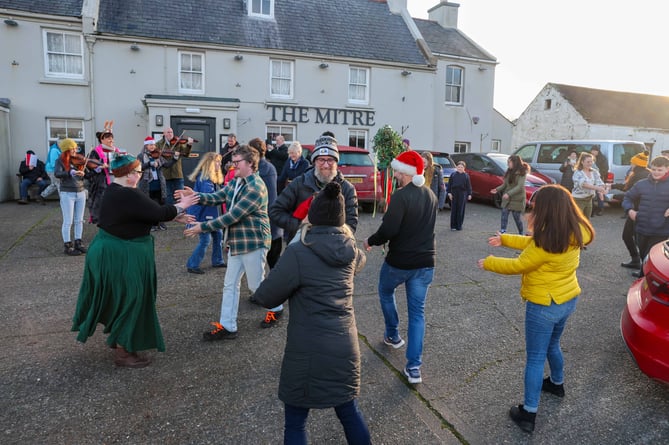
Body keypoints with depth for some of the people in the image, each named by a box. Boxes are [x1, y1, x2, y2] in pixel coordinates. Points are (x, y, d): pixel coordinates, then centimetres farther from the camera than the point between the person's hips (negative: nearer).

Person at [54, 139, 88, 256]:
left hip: (81, 193, 5)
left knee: (79, 220, 11)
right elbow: (57, 174, -22)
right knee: (68, 222, 1)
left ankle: (78, 243, 22)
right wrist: (70, 173, -36)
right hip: (67, 194, -4)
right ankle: (67, 246, 9)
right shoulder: (60, 160, -6)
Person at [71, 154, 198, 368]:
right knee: (130, 299, 2)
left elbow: (147, 212, 10)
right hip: (122, 257, -10)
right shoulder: (129, 195, -25)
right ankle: (124, 352, 14)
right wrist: (180, 206, -6)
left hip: (112, 252, 11)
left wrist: (174, 216, 8)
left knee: (120, 297, 24)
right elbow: (158, 213, -22)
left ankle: (117, 337, 42)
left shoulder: (114, 191, 7)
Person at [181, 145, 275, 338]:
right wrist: (195, 196, -16)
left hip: (253, 242, -9)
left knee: (256, 284, 8)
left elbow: (233, 216, -25)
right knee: (230, 285, 9)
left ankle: (276, 309, 33)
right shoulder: (235, 183, 9)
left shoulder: (255, 187, -22)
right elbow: (216, 198, 3)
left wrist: (203, 227, -23)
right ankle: (227, 326, 17)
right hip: (236, 242, 9)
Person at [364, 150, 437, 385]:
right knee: (417, 312, 9)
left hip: (399, 261, -5)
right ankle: (414, 367, 7)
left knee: (386, 291, 26)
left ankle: (393, 335, 40)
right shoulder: (431, 196, 6)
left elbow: (389, 228, -24)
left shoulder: (401, 196, -19)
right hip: (425, 262, 6)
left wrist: (372, 241, -8)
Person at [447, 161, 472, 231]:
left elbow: (468, 186, 6)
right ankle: (453, 225, 8)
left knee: (461, 210, 2)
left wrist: (469, 194, 2)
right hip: (454, 193, 0)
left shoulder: (466, 176, 4)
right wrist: (449, 192, -2)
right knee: (454, 209, 2)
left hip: (462, 194, 0)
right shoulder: (453, 174, 5)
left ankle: (459, 225, 10)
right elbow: (449, 184, 5)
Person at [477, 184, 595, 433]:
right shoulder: (573, 233, -4)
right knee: (552, 346, 31)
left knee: (535, 358, 4)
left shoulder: (547, 242, -30)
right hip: (567, 300, 8)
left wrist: (489, 263, -3)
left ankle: (528, 414, 13)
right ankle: (557, 383, 53)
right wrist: (504, 239, 13)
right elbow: (534, 244, 8)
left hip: (544, 306, -8)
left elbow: (518, 266, -17)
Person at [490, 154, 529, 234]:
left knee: (517, 217, 5)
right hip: (507, 198, 6)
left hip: (517, 199, -6)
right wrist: (497, 189, -5)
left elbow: (520, 187, -21)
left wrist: (509, 193, -30)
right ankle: (502, 232, -5)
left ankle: (521, 234, 24)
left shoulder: (521, 173, -12)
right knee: (504, 214, -4)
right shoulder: (509, 172, 8)